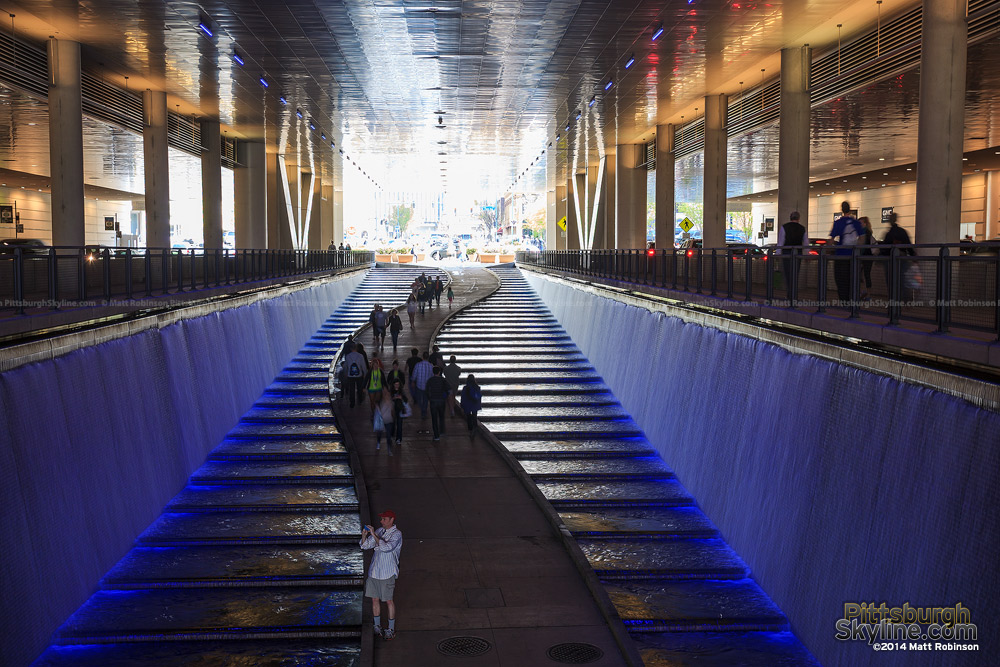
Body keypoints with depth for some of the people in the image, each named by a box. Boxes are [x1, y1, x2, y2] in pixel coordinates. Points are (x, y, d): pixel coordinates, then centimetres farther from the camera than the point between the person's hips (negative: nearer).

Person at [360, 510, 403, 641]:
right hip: (374, 571, 6)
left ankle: (391, 629, 14)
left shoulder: (396, 534, -12)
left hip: (387, 573, -6)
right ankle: (377, 627, 26)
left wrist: (374, 535, -26)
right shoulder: (379, 531, 8)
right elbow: (365, 546, 9)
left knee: (389, 601, 2)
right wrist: (364, 535, -10)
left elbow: (386, 547, -27)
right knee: (375, 599, 12)